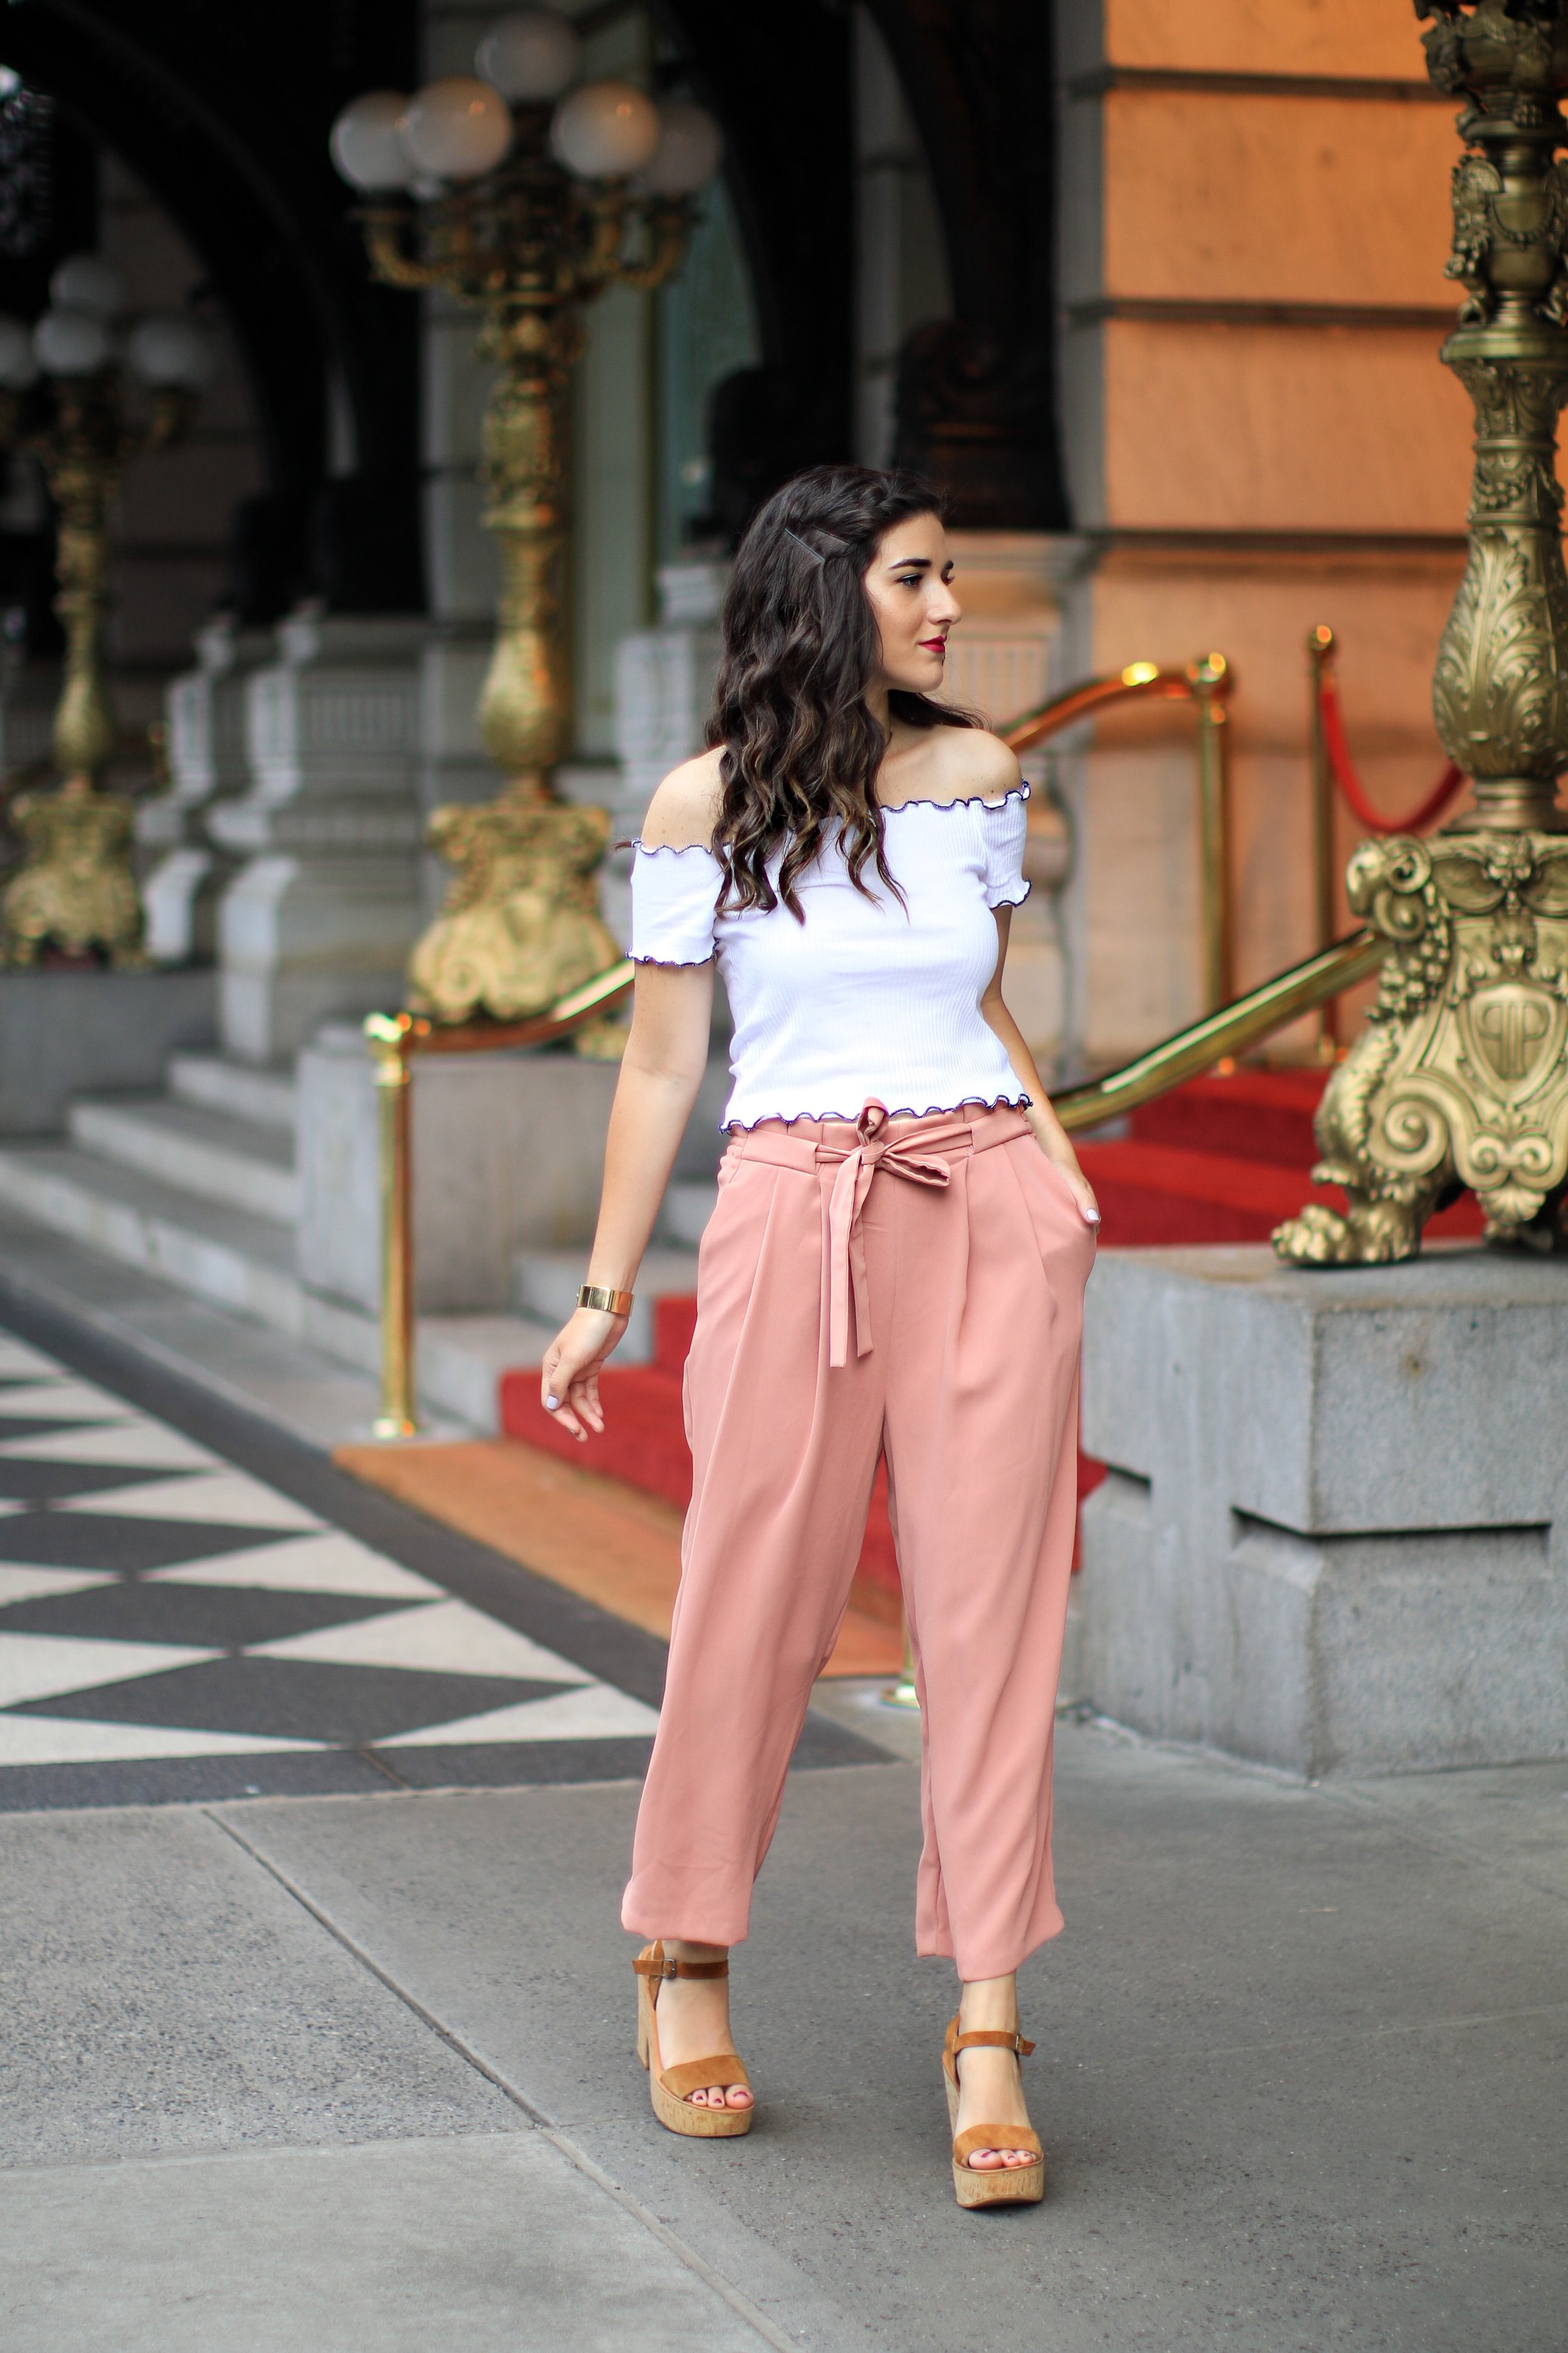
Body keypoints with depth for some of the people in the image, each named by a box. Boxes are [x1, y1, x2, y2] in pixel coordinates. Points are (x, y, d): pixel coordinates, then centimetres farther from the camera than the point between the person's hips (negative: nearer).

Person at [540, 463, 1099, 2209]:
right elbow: (662, 1062, 6)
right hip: (795, 1221, -2)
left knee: (990, 1606, -2)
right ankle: (685, 1963, 25)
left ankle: (987, 2034, 1)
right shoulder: (704, 805, 1)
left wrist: (1067, 1181, 10)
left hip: (990, 1217, 2)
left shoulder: (976, 776, 10)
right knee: (756, 1595, 2)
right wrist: (603, 1300, 7)